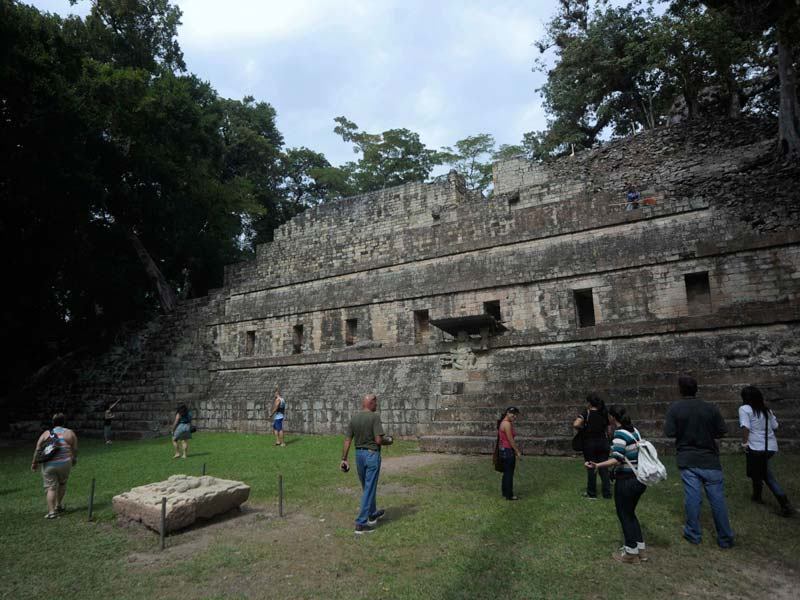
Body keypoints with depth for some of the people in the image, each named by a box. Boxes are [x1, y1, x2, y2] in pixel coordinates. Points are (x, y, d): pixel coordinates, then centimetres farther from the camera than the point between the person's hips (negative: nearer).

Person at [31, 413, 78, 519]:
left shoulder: (46, 434, 4)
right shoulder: (70, 433, 1)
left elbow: (37, 449, 0)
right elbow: (75, 449, 1)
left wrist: (34, 462, 10)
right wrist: (74, 459, 16)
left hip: (49, 465, 0)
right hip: (64, 464, 0)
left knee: (51, 487, 4)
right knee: (62, 483, 22)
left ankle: (51, 512, 0)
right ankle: (59, 506, 28)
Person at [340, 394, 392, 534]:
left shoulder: (354, 418, 1)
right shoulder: (375, 417, -17)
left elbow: (347, 440, 2)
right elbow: (379, 440, -21)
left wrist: (344, 459, 6)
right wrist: (388, 440, -1)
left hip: (359, 454, 7)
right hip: (372, 454, -7)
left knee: (366, 487, 22)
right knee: (369, 489, 1)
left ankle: (372, 514, 40)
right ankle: (361, 523, 2)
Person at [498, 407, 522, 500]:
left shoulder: (503, 422, 11)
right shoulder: (507, 424, -19)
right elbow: (511, 440, -18)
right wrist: (517, 452, -11)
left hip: (504, 450, 10)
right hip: (508, 451, -10)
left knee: (506, 473, 19)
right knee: (509, 474, 1)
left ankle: (505, 492, 29)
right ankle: (509, 495, 11)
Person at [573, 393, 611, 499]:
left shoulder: (586, 413, -12)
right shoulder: (604, 414, 4)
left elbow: (576, 424, -27)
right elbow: (607, 430, 9)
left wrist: (581, 428, -8)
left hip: (590, 443, -4)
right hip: (603, 442, 4)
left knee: (591, 468, 7)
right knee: (604, 468, 11)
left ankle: (592, 493, 16)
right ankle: (607, 493, 15)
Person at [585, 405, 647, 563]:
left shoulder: (620, 434, -21)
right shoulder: (634, 430, 3)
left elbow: (616, 460, -29)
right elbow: (638, 452, 14)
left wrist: (596, 465, -35)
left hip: (626, 481, -8)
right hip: (639, 479, 8)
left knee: (624, 515, 10)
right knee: (630, 513, 22)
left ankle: (631, 553, 20)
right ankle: (640, 549, 30)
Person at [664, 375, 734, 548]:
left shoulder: (674, 408, -9)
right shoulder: (710, 408, -5)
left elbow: (669, 433, -10)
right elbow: (721, 432, -1)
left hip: (687, 459, -1)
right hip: (710, 459, 1)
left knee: (692, 497, 6)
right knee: (717, 498, 8)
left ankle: (693, 534, 18)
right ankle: (725, 538, 18)